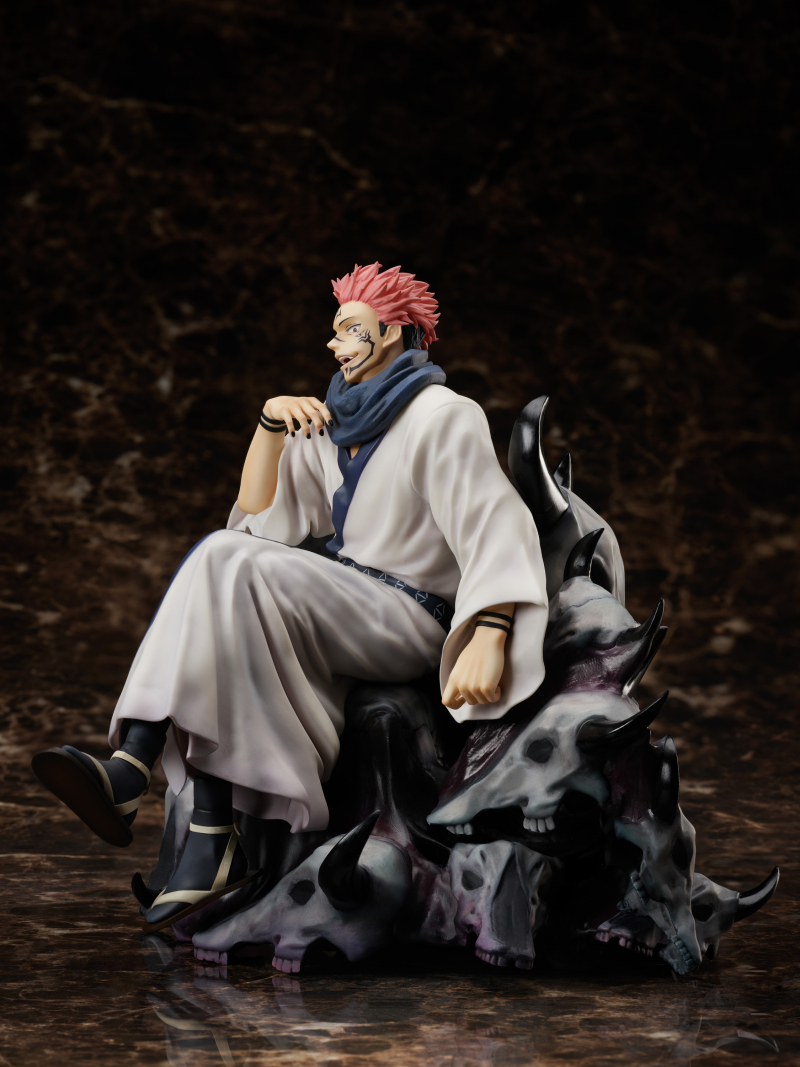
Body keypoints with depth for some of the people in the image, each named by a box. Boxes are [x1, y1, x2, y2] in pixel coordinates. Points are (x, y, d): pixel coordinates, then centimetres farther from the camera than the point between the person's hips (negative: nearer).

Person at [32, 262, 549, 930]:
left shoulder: (442, 417, -6)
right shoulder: (333, 426, 18)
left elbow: (499, 527, -18)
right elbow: (259, 516, 15)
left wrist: (489, 639, -32)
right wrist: (272, 425, 0)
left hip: (410, 620, -7)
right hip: (345, 611, 7)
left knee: (239, 574, -28)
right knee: (223, 557, -21)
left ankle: (133, 773, -34)